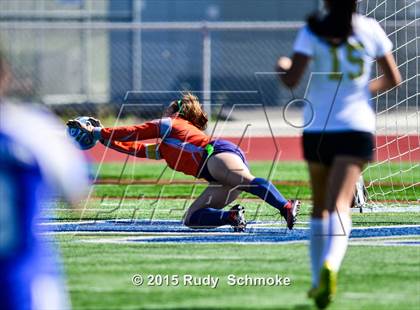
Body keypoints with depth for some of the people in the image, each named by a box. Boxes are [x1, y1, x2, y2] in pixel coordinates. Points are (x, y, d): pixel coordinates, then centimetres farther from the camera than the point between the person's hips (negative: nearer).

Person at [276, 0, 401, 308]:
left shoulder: (313, 31, -4)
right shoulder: (370, 29, 3)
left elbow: (291, 80, -12)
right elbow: (393, 79, 9)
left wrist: (282, 66, 11)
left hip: (317, 129, 0)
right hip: (357, 127, 0)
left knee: (320, 207, 18)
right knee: (340, 205, -13)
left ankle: (319, 280, 22)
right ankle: (329, 266, -38)